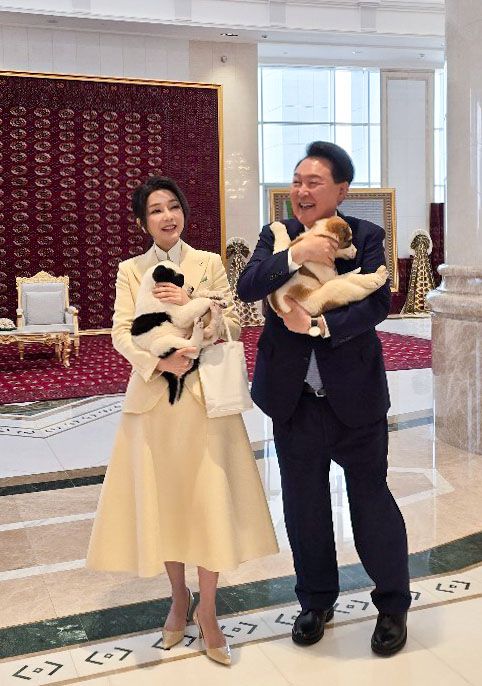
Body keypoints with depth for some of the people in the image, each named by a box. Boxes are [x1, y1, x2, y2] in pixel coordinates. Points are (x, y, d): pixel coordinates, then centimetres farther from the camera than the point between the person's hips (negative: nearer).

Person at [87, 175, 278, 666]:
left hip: (204, 396, -1)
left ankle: (207, 612, 13)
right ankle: (179, 598, 28)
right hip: (153, 396, 1)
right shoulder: (130, 270, 6)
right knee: (161, 500, 7)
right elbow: (121, 333, -3)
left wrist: (191, 304, -16)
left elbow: (232, 325, 0)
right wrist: (160, 361, -20)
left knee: (209, 501, -2)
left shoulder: (209, 264, 5)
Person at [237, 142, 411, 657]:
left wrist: (320, 325, -26)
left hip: (355, 397, -2)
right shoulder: (277, 235, 3)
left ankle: (393, 605, 31)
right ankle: (316, 600, 37)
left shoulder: (365, 237, -4)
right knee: (304, 507, 15)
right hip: (294, 400, 3)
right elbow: (247, 287, -12)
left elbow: (377, 303, -15)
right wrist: (296, 254, -25)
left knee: (371, 502, 9)